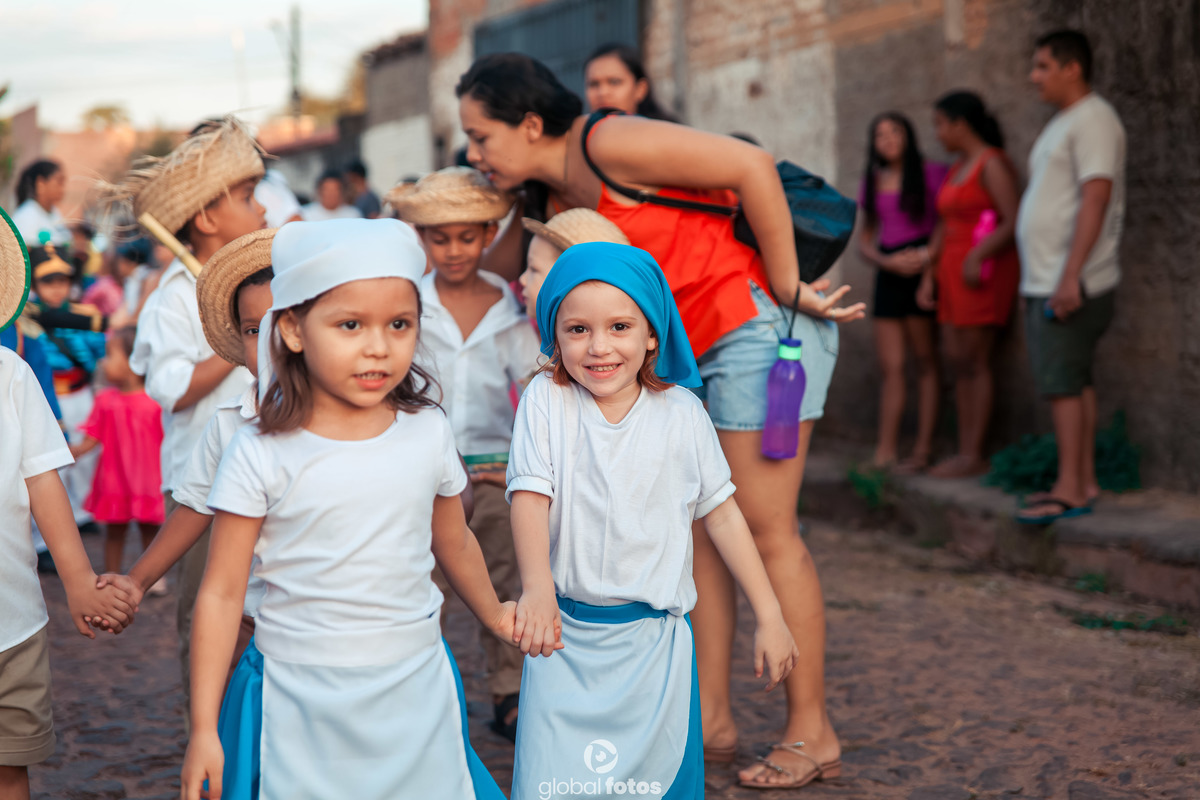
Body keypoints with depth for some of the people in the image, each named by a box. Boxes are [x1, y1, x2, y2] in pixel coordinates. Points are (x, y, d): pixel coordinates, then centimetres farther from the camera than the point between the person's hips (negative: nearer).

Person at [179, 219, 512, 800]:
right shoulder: (261, 454, -11)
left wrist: (495, 615, 31)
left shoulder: (429, 433, -1)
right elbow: (222, 594, -7)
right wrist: (204, 730, -7)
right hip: (302, 701, -3)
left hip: (416, 687, 3)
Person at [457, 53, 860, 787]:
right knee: (696, 527, 9)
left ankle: (812, 731, 7)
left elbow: (751, 166, -19)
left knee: (766, 529, -5)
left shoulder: (609, 145, -16)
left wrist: (787, 287, -15)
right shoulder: (552, 202, 11)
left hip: (757, 321, -9)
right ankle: (713, 720, 18)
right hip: (694, 349, 9)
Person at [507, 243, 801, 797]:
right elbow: (530, 497, -13)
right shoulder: (545, 400, -4)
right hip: (567, 630, -1)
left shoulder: (680, 413, -1)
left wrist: (770, 618, 6)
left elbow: (722, 516, 5)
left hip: (655, 636, 1)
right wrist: (536, 587, -31)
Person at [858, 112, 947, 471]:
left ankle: (923, 449, 2)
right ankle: (885, 452, 3)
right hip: (888, 275, 4)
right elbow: (864, 240, 14)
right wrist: (888, 262, -5)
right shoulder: (873, 182, 13)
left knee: (926, 362, -1)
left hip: (922, 271, -4)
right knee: (890, 366, 2)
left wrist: (928, 254, -16)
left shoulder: (931, 174, -1)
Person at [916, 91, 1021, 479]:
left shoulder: (992, 164, -9)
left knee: (974, 362, -8)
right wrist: (927, 276, 15)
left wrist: (978, 256, -27)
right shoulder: (957, 168, 19)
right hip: (953, 270, 9)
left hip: (984, 272, -9)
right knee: (958, 364, 6)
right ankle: (964, 451, 8)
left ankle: (974, 456, -5)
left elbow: (1014, 221, -19)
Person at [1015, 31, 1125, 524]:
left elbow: (1096, 198, -20)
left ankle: (1069, 490, -6)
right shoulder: (1062, 124, 20)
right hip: (1046, 281, 10)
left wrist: (1070, 276, -26)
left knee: (1061, 382, -9)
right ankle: (1085, 482, 15)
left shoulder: (1093, 120, -11)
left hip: (1072, 285, -10)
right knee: (1074, 381, 10)